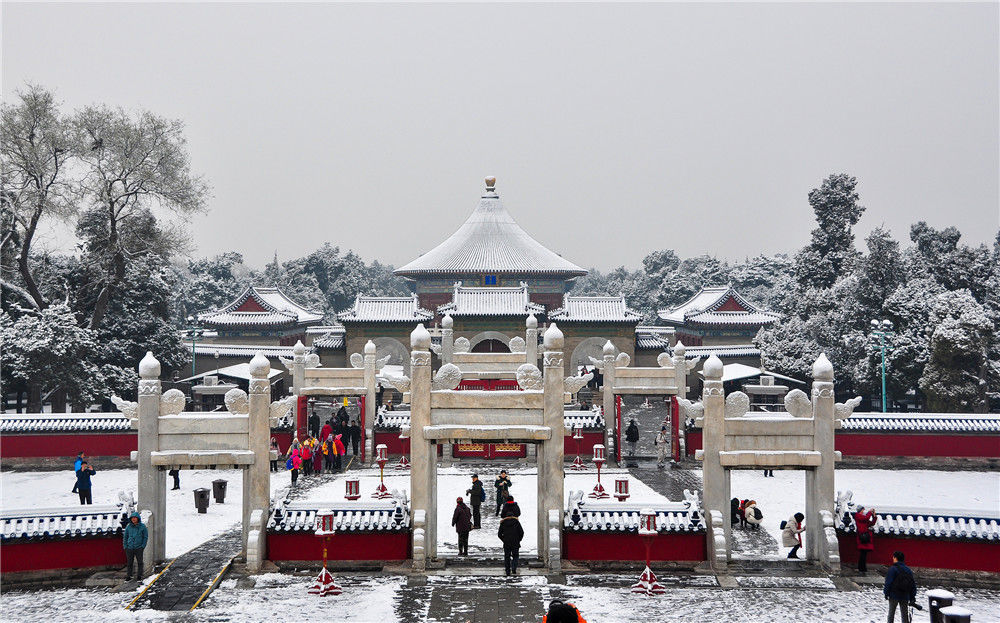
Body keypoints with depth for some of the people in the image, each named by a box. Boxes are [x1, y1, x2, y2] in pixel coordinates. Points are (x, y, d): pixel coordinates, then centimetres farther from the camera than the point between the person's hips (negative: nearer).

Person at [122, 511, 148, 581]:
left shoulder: (142, 526, -1)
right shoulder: (128, 527, 4)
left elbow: (145, 537, 2)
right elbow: (125, 537, 12)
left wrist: (143, 546, -5)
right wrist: (125, 546, 4)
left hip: (139, 548, -2)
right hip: (129, 548, 2)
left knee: (140, 562, 2)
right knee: (129, 563, 4)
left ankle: (139, 576, 11)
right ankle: (129, 576, 11)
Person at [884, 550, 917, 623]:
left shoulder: (893, 569, -12)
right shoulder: (908, 570, 7)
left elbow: (888, 582, -15)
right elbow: (913, 585, 10)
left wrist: (886, 593, -5)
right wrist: (912, 598, 14)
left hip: (894, 595, -5)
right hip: (905, 596, 5)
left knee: (891, 613, 8)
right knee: (904, 614, 9)